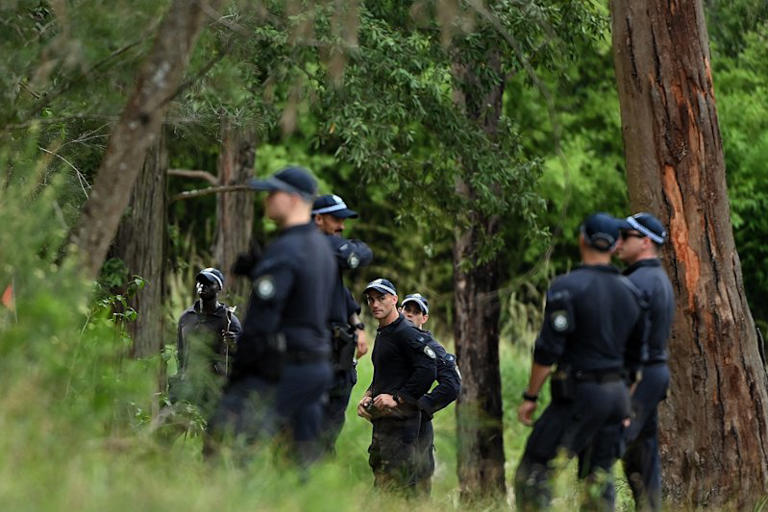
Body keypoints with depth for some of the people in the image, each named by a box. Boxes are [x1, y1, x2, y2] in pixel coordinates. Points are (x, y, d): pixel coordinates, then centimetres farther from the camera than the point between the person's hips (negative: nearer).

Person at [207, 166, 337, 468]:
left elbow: (261, 321, -19)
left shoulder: (285, 251, -16)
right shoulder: (321, 246, 14)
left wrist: (236, 372, -10)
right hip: (318, 367, 10)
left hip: (282, 373, -10)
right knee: (304, 459, 13)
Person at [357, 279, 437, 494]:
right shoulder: (381, 334, 20)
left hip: (401, 419, -10)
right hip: (381, 419, 10)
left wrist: (396, 399, -19)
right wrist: (368, 397, 11)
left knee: (398, 485, -13)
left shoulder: (407, 334, -11)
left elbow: (428, 371, -21)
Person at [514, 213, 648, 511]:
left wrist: (530, 397, -9)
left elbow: (548, 349, -16)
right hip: (616, 394, 7)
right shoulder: (630, 293, 10)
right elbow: (635, 355, 16)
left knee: (534, 466, -3)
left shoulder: (567, 287, -11)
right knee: (599, 474, 11)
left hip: (579, 393, -7)